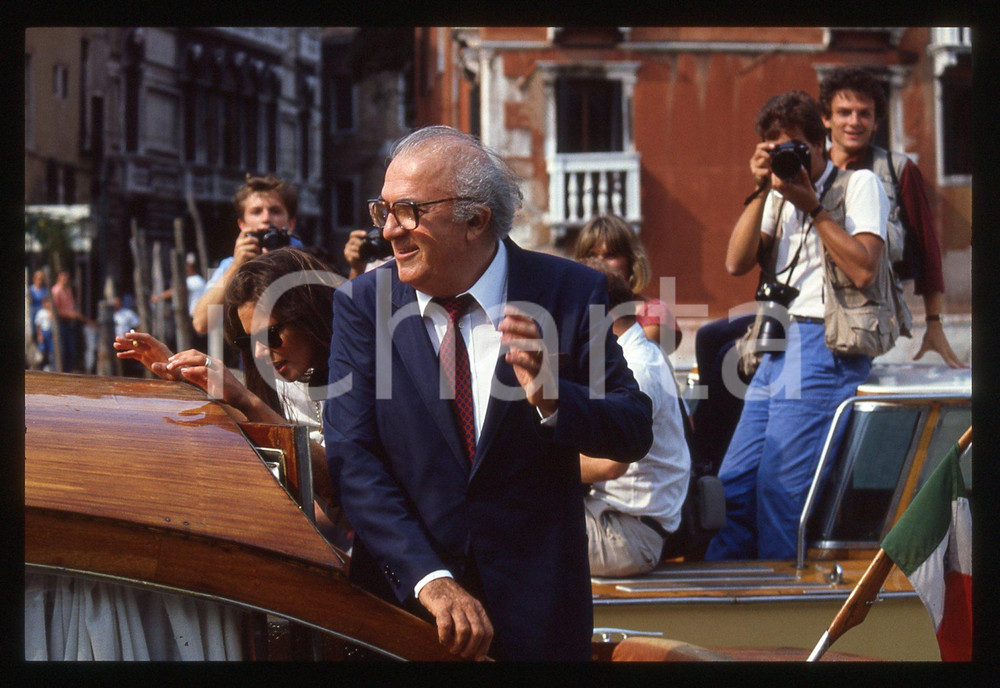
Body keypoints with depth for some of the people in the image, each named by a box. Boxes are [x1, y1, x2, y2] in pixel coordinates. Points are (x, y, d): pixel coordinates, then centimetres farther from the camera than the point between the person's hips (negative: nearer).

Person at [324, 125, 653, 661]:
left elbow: (635, 432, -5)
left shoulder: (568, 292, -6)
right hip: (401, 592, 1)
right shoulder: (362, 303, -4)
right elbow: (352, 457, -12)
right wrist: (431, 580, -23)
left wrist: (550, 396, -26)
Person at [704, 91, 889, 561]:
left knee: (779, 488, -11)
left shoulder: (859, 185, 2)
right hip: (777, 346, 7)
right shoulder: (781, 195, 20)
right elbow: (737, 262, 7)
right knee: (734, 484, 5)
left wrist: (812, 207, -11)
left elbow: (864, 270, -13)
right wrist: (761, 191, -1)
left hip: (825, 344, -7)